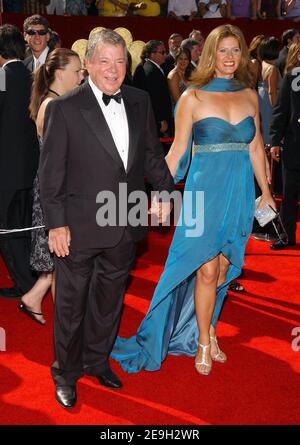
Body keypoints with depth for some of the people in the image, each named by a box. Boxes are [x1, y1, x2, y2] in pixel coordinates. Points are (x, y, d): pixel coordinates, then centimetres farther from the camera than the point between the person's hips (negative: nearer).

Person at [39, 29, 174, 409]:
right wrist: (56, 224, -13)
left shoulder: (140, 102, 3)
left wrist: (165, 188, -5)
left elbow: (152, 153, 11)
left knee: (109, 299, 20)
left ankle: (97, 361, 42)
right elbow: (50, 172, -10)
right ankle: (66, 373, 31)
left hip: (125, 225, 5)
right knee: (71, 303, 11)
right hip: (79, 228, -5)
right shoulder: (63, 109, -12)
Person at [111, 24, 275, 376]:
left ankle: (206, 328, 29)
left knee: (222, 268, 11)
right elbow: (178, 151, -3)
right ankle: (203, 342, 18)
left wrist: (265, 191, 12)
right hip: (205, 191, -4)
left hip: (240, 193, 4)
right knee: (206, 270, 0)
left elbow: (255, 148, 12)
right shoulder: (192, 97, -3)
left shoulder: (249, 95, 8)